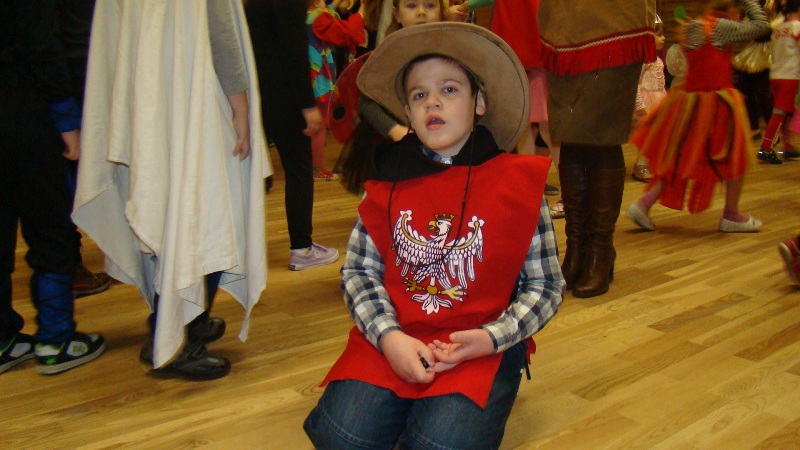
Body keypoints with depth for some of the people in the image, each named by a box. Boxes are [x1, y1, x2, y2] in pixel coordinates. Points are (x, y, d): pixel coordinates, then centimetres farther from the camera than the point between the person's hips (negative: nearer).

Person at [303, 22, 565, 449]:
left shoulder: (518, 182, 0)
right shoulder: (388, 181, 5)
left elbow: (545, 287, 3)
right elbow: (359, 271, 3)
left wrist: (489, 338, -14)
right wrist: (389, 338, -14)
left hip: (482, 346, -1)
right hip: (393, 339, 2)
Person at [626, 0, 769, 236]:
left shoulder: (691, 27, 9)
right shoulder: (719, 26, -13)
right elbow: (761, 26, -8)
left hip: (687, 100, 7)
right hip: (715, 104, -7)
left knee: (680, 157, 14)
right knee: (736, 157, 10)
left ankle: (643, 204, 4)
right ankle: (731, 216, 17)